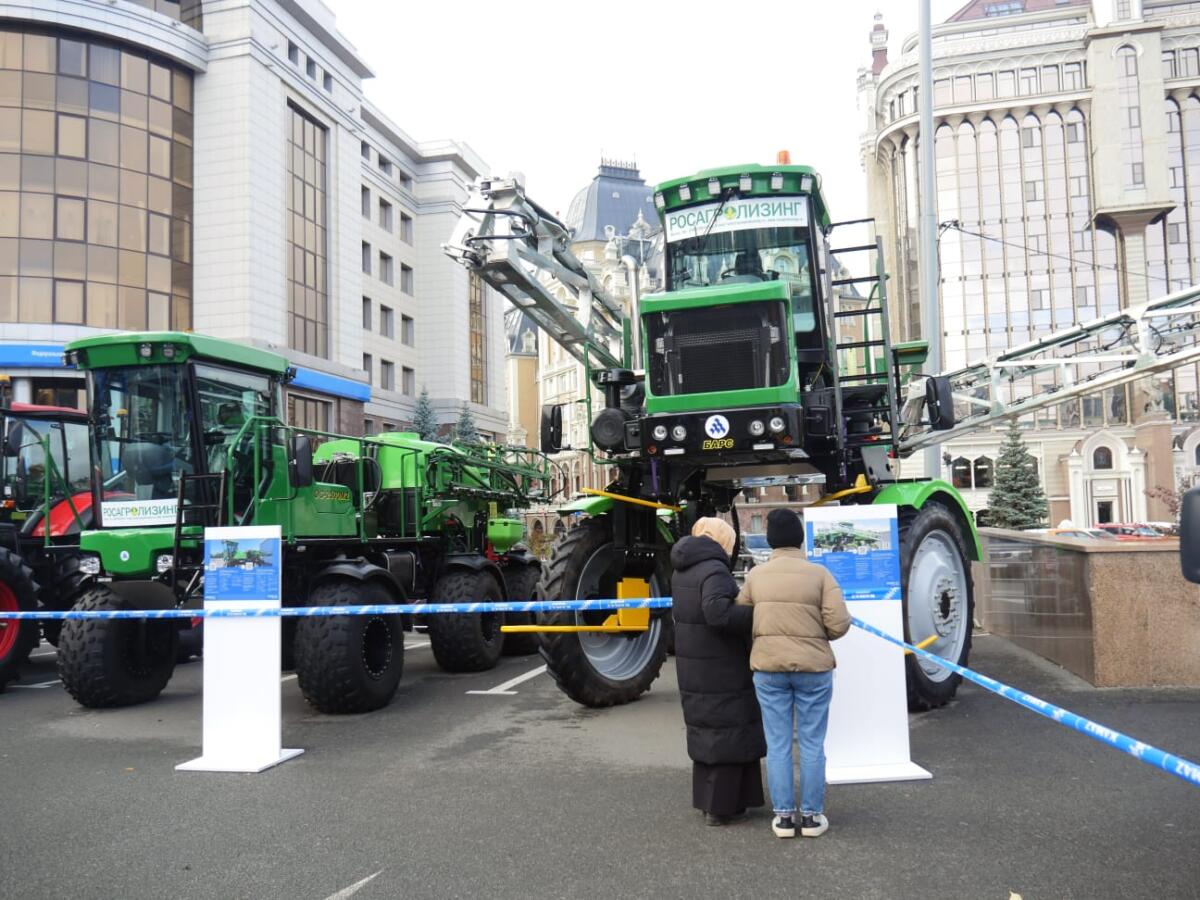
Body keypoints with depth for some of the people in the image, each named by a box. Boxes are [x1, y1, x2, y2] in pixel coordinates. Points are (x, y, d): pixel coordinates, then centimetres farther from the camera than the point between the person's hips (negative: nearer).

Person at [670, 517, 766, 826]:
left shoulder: (682, 571, 9)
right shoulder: (714, 571, -20)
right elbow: (717, 611, -34)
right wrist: (755, 614, -25)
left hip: (692, 667, 9)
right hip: (721, 670, -9)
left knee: (706, 730, 19)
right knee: (728, 733, 3)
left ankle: (707, 799, 29)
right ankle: (721, 806, 9)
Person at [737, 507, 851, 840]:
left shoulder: (755, 576, -1)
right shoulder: (819, 574, -8)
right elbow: (838, 624, -12)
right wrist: (817, 635, 8)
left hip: (768, 667, 2)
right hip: (813, 667, -1)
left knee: (778, 745, 9)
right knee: (812, 744, 10)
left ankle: (783, 816, 14)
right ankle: (811, 815, 16)